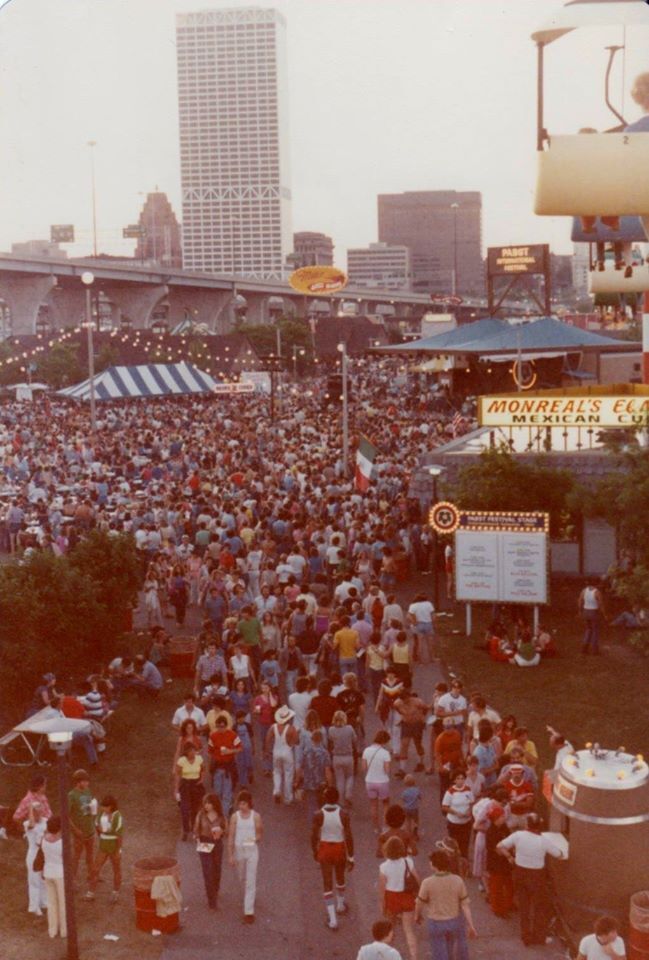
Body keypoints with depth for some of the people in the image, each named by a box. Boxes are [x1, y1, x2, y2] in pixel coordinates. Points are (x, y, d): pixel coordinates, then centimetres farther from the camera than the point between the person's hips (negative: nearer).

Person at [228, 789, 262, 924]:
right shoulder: (235, 816, -4)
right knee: (242, 879, 19)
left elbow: (260, 833, 6)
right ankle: (249, 898, 49)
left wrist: (257, 838, -18)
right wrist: (230, 855, -5)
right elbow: (231, 836, -2)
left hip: (252, 850, -2)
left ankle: (249, 911, -5)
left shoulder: (255, 816, -6)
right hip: (239, 850, 2)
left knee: (251, 881, -7)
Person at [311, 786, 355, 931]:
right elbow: (349, 837, -13)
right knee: (340, 879, 27)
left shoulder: (318, 815, -15)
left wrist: (315, 852, 10)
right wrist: (351, 857, -3)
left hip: (324, 849, -1)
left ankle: (332, 919, 1)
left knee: (327, 884, 5)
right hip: (340, 848, 1)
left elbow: (314, 836, -8)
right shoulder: (343, 815, -15)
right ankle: (340, 905, 47)